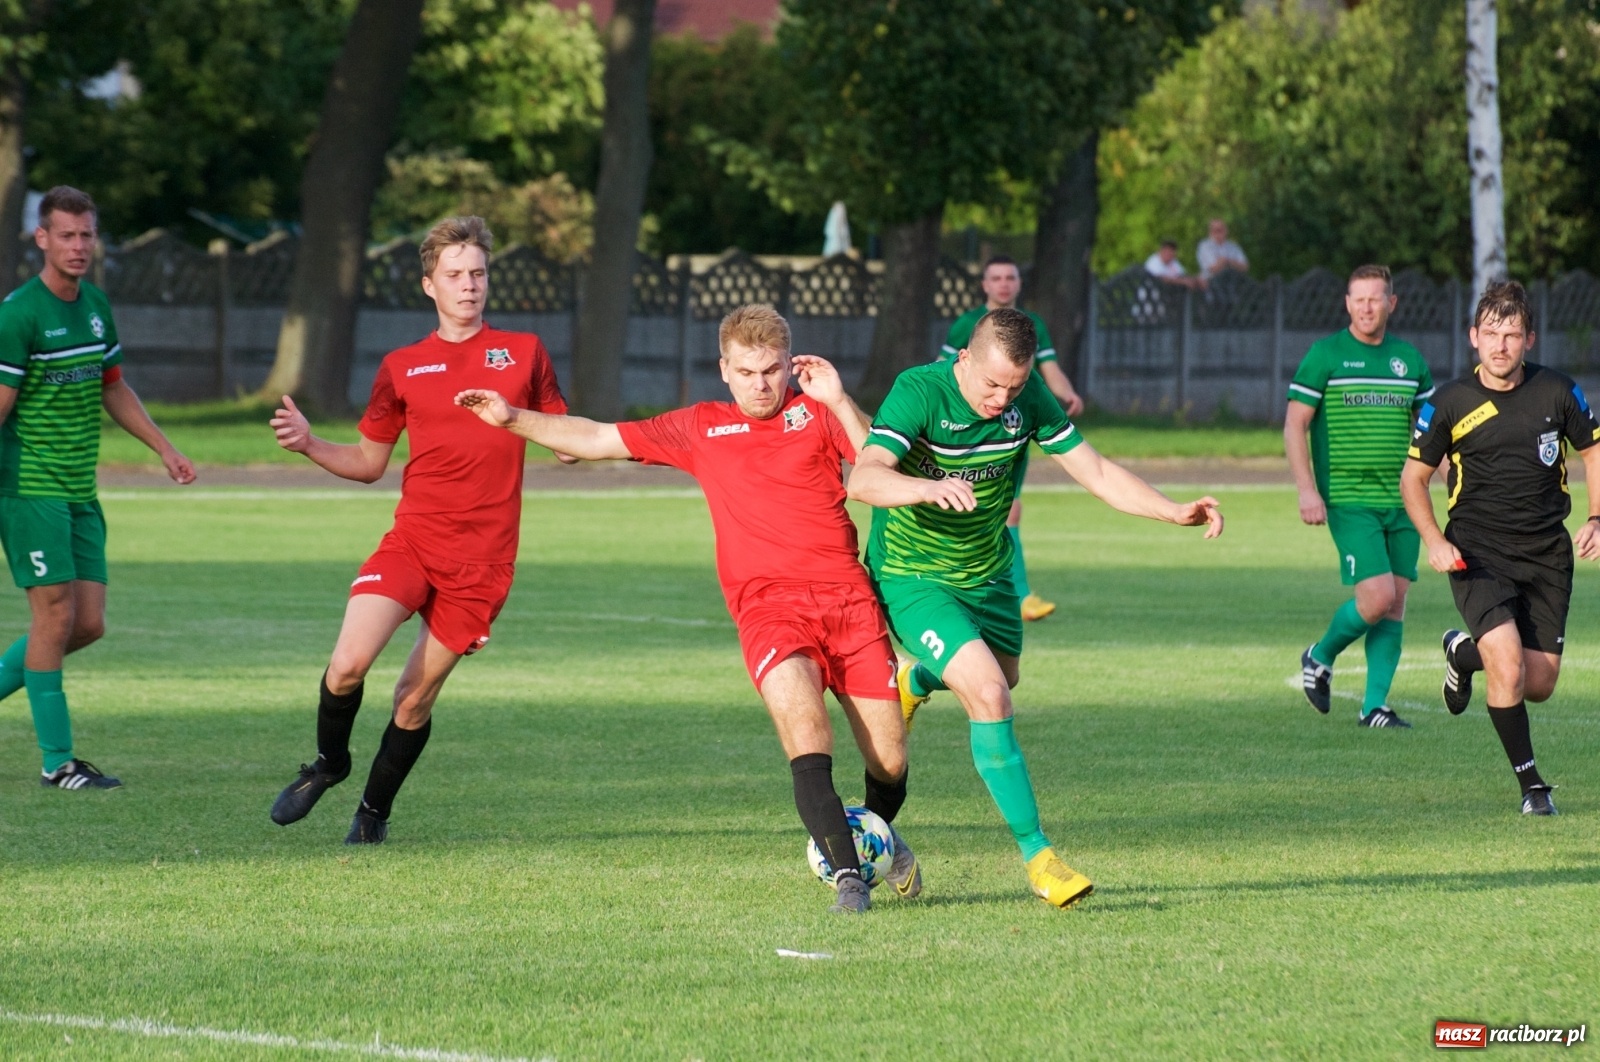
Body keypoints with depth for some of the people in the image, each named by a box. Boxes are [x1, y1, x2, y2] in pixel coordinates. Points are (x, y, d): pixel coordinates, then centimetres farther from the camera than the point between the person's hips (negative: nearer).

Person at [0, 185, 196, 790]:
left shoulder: (96, 305, 10)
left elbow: (113, 389, 24)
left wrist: (164, 448, 20)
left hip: (80, 491, 7)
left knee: (89, 623, 4)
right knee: (55, 615, -8)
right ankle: (56, 762, -2)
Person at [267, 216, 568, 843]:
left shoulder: (523, 353, 8)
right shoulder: (402, 368, 11)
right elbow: (368, 462, 16)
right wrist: (308, 446, -1)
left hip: (482, 558, -1)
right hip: (412, 539, 1)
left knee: (415, 700, 1)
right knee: (348, 663, -19)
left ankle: (374, 810, 23)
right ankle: (328, 764, 10)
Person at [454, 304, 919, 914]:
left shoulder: (815, 412, 12)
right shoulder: (701, 429, 16)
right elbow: (599, 440, 22)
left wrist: (840, 402, -11)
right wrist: (513, 420, 16)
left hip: (848, 596, 0)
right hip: (768, 607, 0)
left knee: (889, 761, 2)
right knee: (804, 726, -28)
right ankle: (847, 874, -29)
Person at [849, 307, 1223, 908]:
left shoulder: (1029, 400, -10)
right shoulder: (919, 393, -26)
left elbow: (1094, 471, -6)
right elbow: (863, 479, -39)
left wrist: (1175, 512, -18)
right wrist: (931, 488, -58)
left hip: (986, 573, 7)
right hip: (913, 579, -7)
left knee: (1002, 678, 27)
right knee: (988, 695, -22)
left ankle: (915, 681, 62)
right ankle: (1035, 853, -14)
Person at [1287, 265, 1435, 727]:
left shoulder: (1409, 359, 10)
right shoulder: (1325, 355, -3)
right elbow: (1294, 424, -4)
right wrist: (1307, 490, -12)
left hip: (1401, 501, 5)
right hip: (1349, 500, -5)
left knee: (1395, 600, 1)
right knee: (1377, 596, -14)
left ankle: (1375, 705, 8)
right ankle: (1320, 657, 12)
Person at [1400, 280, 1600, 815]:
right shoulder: (1449, 403, -5)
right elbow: (1413, 477, 5)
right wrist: (1434, 541, -9)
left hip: (1547, 554, 2)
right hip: (1478, 551, -2)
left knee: (1539, 684, 3)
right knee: (1508, 670, -21)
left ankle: (1464, 653, 35)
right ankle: (1531, 784, -2)